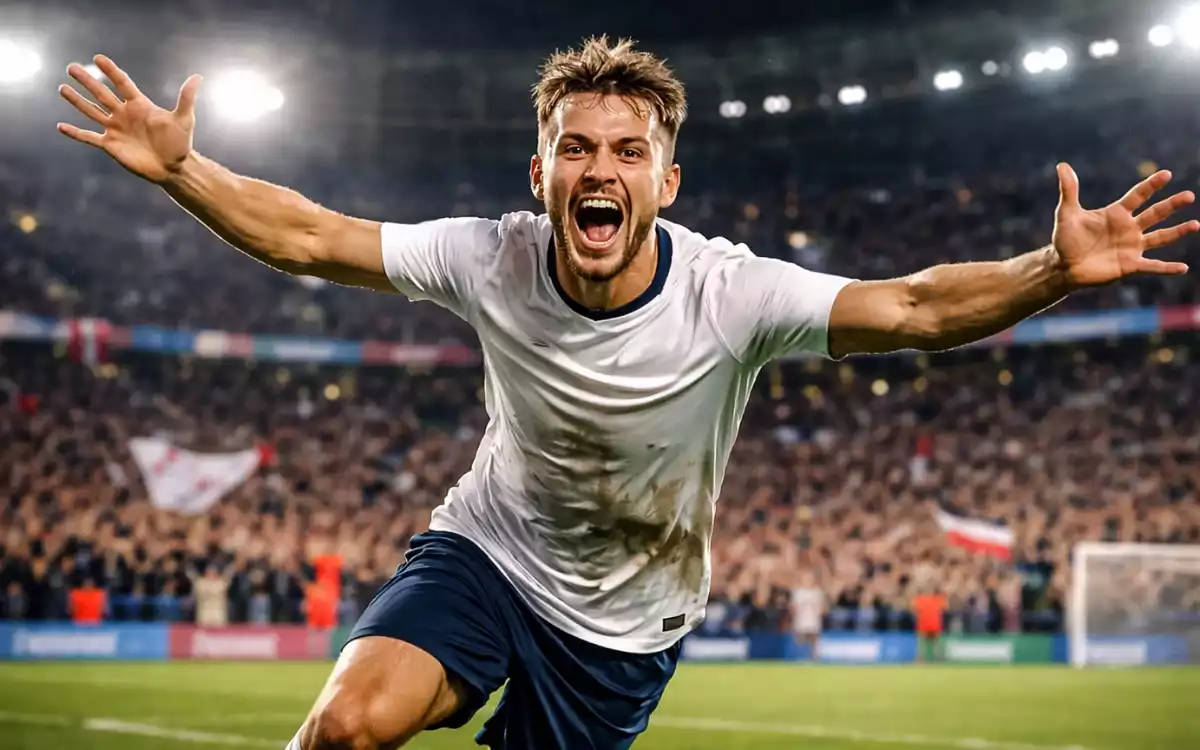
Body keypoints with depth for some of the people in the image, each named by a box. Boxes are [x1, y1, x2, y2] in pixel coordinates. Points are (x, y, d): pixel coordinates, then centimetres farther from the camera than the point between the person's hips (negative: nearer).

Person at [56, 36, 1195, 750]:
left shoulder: (729, 294, -24)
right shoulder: (491, 261, -19)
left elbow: (912, 310, -28)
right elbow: (308, 238, -12)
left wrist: (1056, 270, -44)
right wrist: (177, 168, -22)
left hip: (620, 624, 0)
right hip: (485, 549, 0)